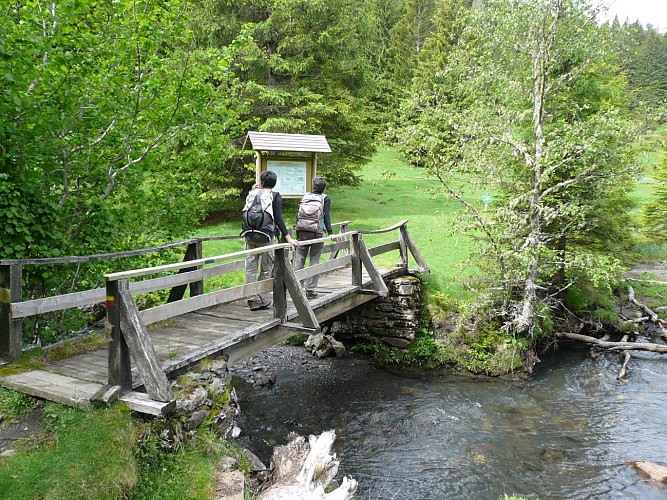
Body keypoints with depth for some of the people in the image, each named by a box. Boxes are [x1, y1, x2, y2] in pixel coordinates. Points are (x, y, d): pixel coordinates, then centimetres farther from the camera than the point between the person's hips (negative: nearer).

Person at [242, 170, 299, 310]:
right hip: (265, 236, -4)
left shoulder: (252, 194, 13)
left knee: (251, 268, 6)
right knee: (266, 269, 5)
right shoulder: (275, 196, 1)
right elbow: (278, 219, -8)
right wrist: (288, 238, -7)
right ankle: (258, 298, 4)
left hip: (249, 235, 4)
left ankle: (252, 299, 8)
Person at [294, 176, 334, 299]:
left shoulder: (305, 196, 11)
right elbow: (326, 216, -8)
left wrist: (297, 233, 14)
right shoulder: (325, 199, 3)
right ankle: (310, 290, 3)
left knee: (299, 261, 6)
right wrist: (330, 233, -10)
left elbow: (298, 214, 9)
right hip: (317, 233, -2)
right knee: (314, 262, 3)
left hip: (302, 233, 3)